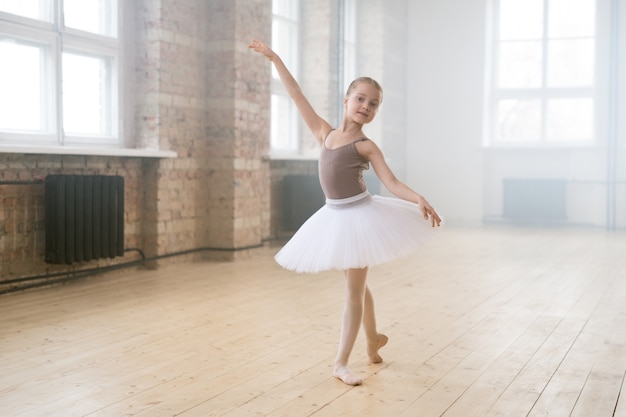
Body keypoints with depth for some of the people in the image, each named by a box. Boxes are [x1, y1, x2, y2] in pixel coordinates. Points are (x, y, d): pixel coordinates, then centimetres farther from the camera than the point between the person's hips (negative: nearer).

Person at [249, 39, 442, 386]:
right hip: (335, 217, 5)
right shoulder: (325, 133, 5)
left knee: (354, 290, 1)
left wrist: (419, 200, -33)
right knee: (357, 286, 19)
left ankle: (341, 362, 6)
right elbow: (298, 97, 8)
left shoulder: (366, 145, -6)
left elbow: (392, 182, -15)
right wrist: (274, 58, 10)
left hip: (360, 216, -5)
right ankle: (373, 339, 39)